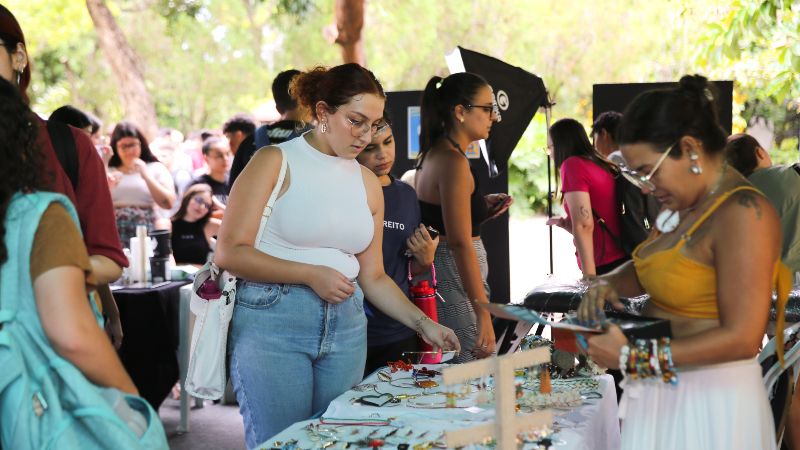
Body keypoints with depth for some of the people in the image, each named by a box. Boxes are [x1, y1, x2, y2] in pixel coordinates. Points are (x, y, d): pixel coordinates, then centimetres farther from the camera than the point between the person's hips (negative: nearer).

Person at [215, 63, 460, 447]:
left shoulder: (368, 183, 13)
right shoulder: (275, 162, -3)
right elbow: (229, 252, -10)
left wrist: (423, 324, 6)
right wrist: (311, 274, -15)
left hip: (345, 328, 5)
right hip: (272, 319, -5)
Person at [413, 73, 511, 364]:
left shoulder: (430, 154, 13)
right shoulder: (454, 161, -16)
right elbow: (460, 244, -21)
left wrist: (481, 207, 14)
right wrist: (484, 315, -22)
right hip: (455, 282, -10)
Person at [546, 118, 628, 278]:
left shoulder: (573, 164, -7)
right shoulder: (608, 167, 16)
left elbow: (584, 226, -16)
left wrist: (589, 276, -19)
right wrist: (566, 224, 16)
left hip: (604, 268, -8)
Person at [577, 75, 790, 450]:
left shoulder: (742, 213, -20)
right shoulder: (682, 205, 8)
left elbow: (741, 338, -26)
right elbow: (644, 270, 25)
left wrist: (631, 356, -25)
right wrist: (608, 283, 1)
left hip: (709, 401, -8)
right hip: (658, 390, 8)